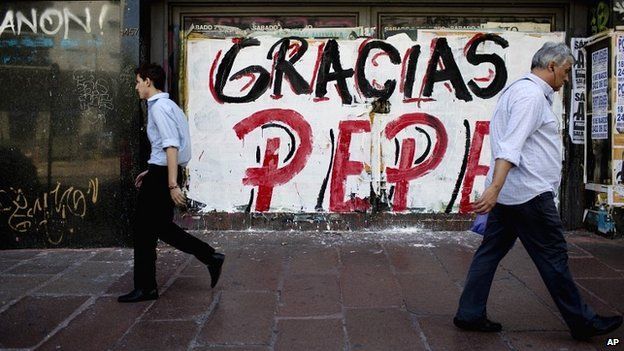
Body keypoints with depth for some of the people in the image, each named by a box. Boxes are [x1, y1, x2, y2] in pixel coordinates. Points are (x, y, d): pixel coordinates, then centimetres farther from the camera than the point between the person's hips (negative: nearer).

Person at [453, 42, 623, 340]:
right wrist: (495, 187, -34)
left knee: (491, 251, 9)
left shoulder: (519, 90, 20)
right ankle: (582, 323, 13)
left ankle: (469, 314, 12)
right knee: (553, 257, 0)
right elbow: (510, 146, -26)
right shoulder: (532, 95, -13)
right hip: (529, 193, -10)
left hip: (506, 193, 10)